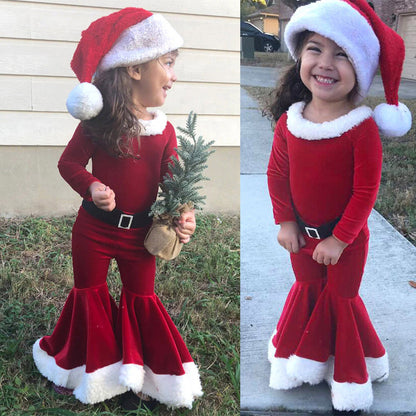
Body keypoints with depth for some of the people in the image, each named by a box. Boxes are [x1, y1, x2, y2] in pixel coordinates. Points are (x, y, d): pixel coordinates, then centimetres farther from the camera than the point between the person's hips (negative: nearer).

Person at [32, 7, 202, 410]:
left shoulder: (164, 128, -2)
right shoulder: (99, 121, -15)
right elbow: (69, 162, -8)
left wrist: (183, 215, -18)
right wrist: (91, 187, -27)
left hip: (141, 232, 3)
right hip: (95, 228, -3)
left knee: (141, 297, 13)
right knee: (89, 294, 15)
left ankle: (137, 371, 33)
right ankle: (85, 366, 38)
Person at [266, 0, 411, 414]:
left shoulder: (363, 128, -24)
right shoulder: (289, 120, -11)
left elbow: (366, 190, -20)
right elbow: (277, 173, -2)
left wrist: (339, 239, -17)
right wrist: (285, 222, -4)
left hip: (347, 236, -3)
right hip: (303, 233, 4)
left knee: (343, 298, 14)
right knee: (306, 290, 22)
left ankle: (349, 377, 38)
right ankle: (303, 354, 47)